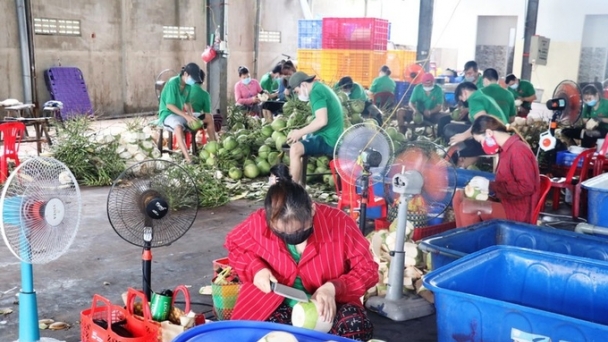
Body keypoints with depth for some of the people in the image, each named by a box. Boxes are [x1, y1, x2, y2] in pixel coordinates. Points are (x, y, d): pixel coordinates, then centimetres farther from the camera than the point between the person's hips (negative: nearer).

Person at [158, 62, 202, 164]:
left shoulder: (188, 85, 3)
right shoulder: (172, 83, -21)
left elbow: (187, 103, 9)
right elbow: (169, 105, -23)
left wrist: (190, 115, -11)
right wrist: (186, 116, -28)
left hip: (180, 113, 8)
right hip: (167, 114, -8)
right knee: (178, 127, -40)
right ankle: (188, 159, -48)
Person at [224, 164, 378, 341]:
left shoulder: (339, 223, -21)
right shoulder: (258, 222, -16)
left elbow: (368, 270, -11)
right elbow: (234, 245, 7)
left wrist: (333, 288, -29)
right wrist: (255, 268, -13)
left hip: (328, 302, -1)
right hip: (273, 301, 1)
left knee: (357, 326, -31)